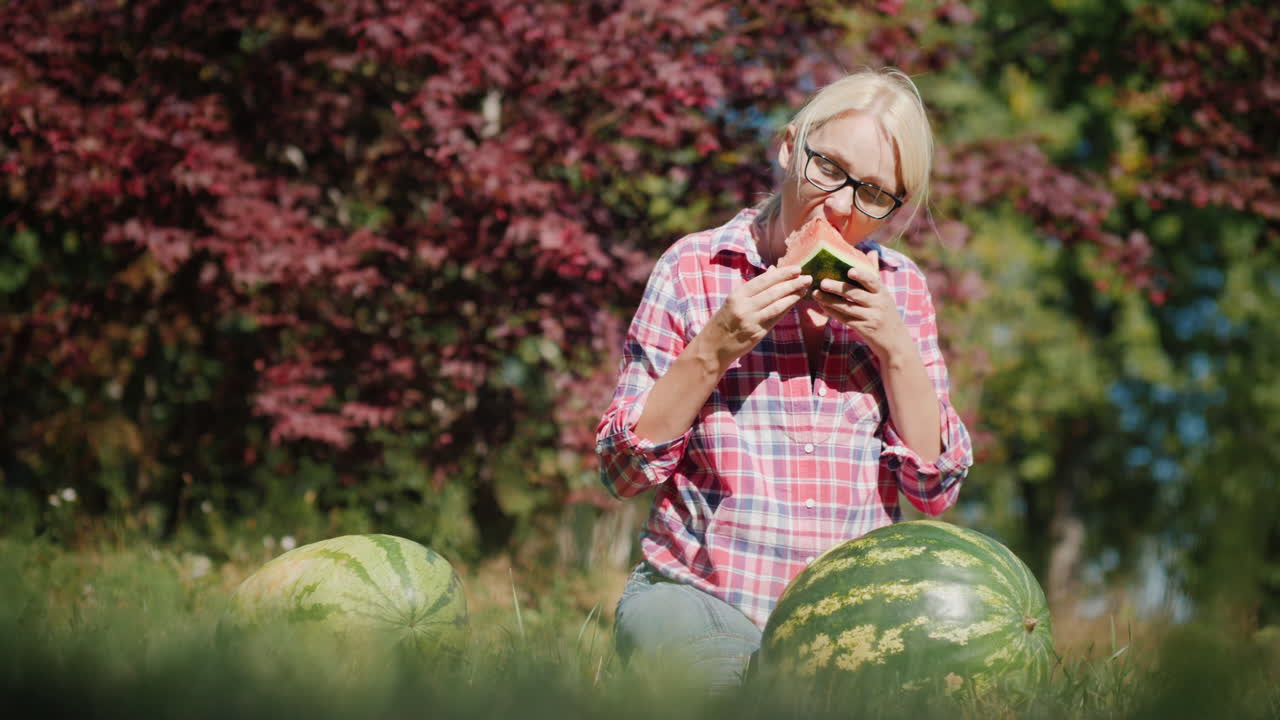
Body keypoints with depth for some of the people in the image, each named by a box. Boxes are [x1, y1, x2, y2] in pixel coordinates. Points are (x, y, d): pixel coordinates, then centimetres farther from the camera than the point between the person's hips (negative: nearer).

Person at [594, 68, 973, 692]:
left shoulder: (899, 288, 9)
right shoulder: (694, 270, 2)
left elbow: (935, 489, 4)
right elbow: (623, 470, -1)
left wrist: (896, 347, -8)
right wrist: (715, 348, -13)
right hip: (695, 594, -2)